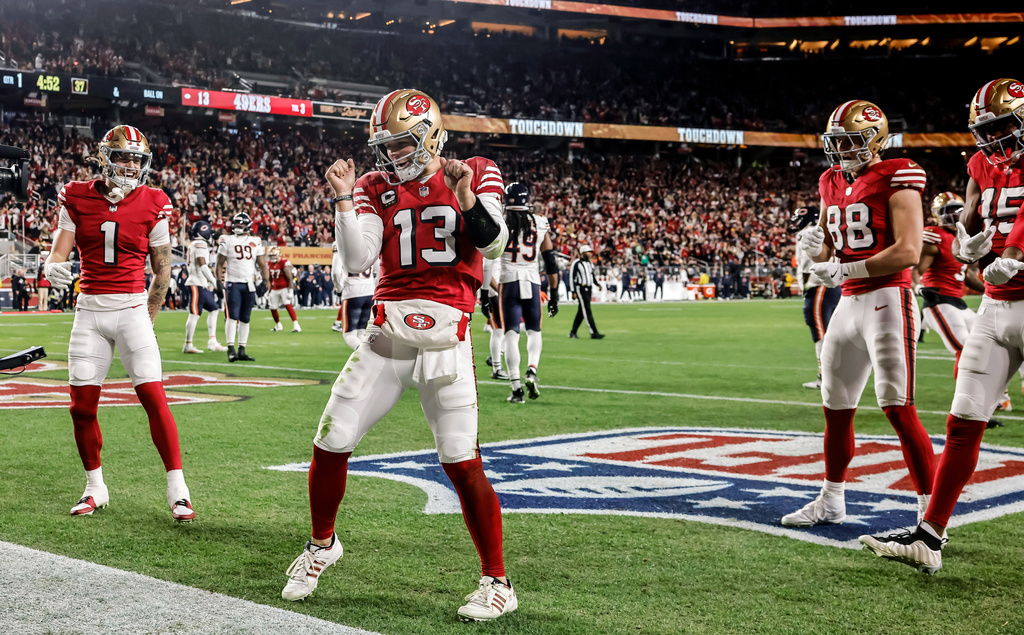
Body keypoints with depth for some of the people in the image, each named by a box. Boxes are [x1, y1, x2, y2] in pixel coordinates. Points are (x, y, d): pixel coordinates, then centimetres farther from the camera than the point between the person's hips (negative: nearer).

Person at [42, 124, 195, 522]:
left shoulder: (152, 205, -1)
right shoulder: (78, 199, 2)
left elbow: (162, 269, 5)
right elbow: (59, 251, -1)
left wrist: (148, 319, 7)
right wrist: (53, 267, -25)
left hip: (132, 310, -2)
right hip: (89, 311, 2)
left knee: (154, 397, -11)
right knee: (82, 406, 3)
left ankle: (177, 489, -4)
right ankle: (95, 487, 21)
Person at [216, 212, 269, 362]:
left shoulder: (256, 241, 9)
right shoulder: (227, 240, 2)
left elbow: (262, 264, 9)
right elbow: (220, 263, 3)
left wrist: (265, 281, -4)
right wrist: (219, 281, -6)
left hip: (250, 283, 3)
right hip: (233, 282, -3)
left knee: (245, 319, 6)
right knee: (232, 316, -10)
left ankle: (242, 351, 11)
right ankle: (231, 349, -11)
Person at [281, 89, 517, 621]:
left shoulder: (474, 176, 5)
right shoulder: (375, 188, 10)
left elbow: (493, 244, -7)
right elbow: (357, 261, 0)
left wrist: (464, 195, -20)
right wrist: (344, 201, -9)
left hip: (445, 336, -3)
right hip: (387, 331, 3)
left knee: (461, 462, -9)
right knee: (330, 444, 4)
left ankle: (497, 582, 5)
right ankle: (322, 545, 31)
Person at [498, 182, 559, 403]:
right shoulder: (540, 224, 5)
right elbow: (550, 263, 8)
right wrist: (553, 293, 15)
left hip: (508, 283, -1)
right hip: (532, 282, 2)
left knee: (511, 334, 1)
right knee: (534, 331, 17)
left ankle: (516, 387, -6)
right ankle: (532, 371, -7)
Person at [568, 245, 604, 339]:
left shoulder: (589, 264, 17)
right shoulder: (576, 263, -9)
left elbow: (592, 276, 25)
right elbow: (572, 278, -12)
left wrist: (597, 284, 5)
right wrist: (573, 292, -16)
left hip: (588, 289, 9)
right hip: (580, 289, -9)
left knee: (581, 312, 9)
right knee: (587, 311, -11)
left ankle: (573, 333, 16)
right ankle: (593, 333, -13)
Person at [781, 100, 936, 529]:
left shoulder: (895, 180, -9)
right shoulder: (833, 183, 14)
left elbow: (908, 252, -18)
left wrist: (845, 270, -18)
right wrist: (816, 248, -4)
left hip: (888, 300, -8)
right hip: (849, 302, 8)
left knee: (898, 408, -12)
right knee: (836, 408, 15)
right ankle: (831, 501, 31)